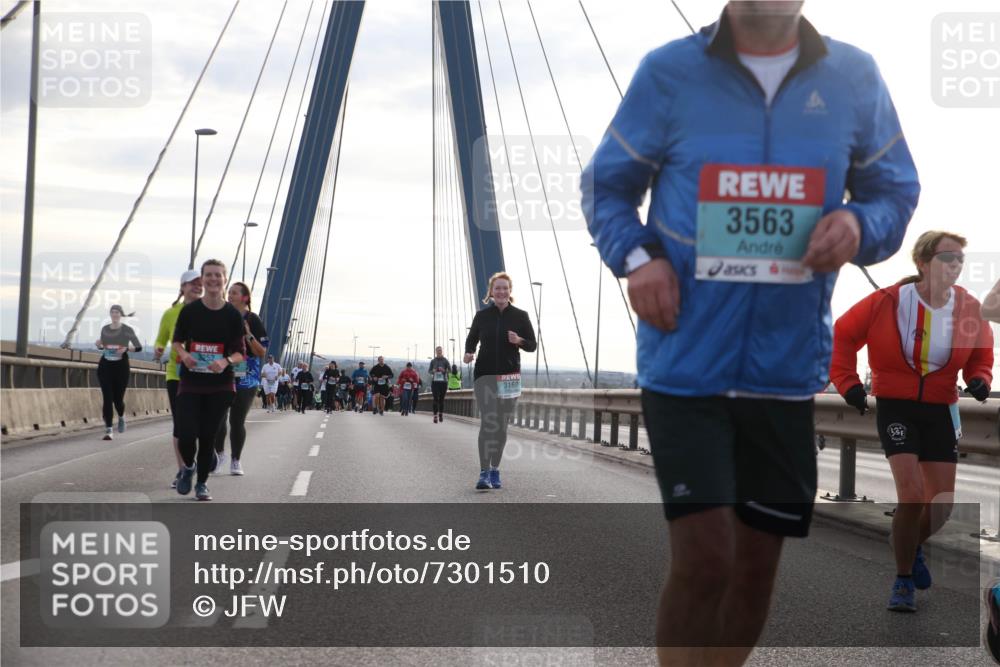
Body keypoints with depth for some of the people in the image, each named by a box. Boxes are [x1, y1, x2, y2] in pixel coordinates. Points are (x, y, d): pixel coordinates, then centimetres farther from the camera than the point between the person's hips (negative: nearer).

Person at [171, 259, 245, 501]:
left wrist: (226, 361, -19)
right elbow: (177, 341, 9)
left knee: (208, 436, 4)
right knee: (186, 434, -9)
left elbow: (240, 352, 1)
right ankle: (188, 466, 23)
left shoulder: (233, 315, -2)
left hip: (220, 385, 0)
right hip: (190, 383, 0)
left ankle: (202, 483, 22)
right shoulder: (189, 311, -2)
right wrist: (184, 354, -13)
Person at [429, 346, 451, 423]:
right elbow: (429, 371, 11)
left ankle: (441, 414, 20)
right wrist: (433, 371, -11)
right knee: (435, 399, -8)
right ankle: (435, 416, -12)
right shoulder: (433, 361, 7)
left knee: (441, 399, 4)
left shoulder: (445, 361, 1)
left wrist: (444, 370, -22)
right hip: (434, 382, 1)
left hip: (443, 382, -1)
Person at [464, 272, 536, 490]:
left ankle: (495, 470, 19)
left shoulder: (520, 316, 2)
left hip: (509, 376, 1)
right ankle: (484, 472, -16)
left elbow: (532, 345, 7)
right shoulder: (482, 315, 3)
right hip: (485, 374, -1)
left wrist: (519, 341, -15)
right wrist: (469, 353, -7)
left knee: (502, 425, 7)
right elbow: (471, 339, 14)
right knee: (487, 422, -13)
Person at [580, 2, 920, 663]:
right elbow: (606, 185, 5)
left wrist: (861, 225, -12)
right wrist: (635, 257, -14)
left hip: (788, 366, 3)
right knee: (704, 558, -9)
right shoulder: (668, 72, -4)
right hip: (685, 362, -3)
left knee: (757, 564, 14)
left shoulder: (854, 78, 1)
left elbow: (895, 189, 11)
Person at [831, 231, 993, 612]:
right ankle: (903, 581, 2)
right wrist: (847, 382, -8)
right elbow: (843, 334, -2)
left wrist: (980, 379, -9)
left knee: (943, 505, 4)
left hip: (940, 411, 4)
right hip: (895, 407, -4)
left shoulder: (968, 309, -4)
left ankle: (914, 547, 39)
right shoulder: (889, 302, -15)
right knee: (912, 493, -17)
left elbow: (981, 353, 12)